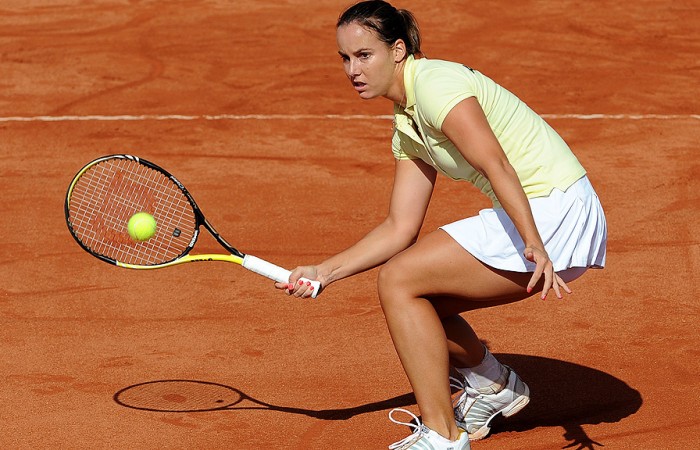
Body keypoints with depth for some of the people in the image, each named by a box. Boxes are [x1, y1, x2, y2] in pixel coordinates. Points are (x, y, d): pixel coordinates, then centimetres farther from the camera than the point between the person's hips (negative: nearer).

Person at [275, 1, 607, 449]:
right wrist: (325, 272, 11)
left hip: (552, 212, -9)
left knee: (398, 281, -9)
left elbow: (498, 167, -26)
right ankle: (493, 386, 33)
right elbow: (401, 228, 15)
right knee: (411, 296, 12)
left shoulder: (435, 84, -14)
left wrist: (534, 245, -35)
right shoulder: (407, 125, 15)